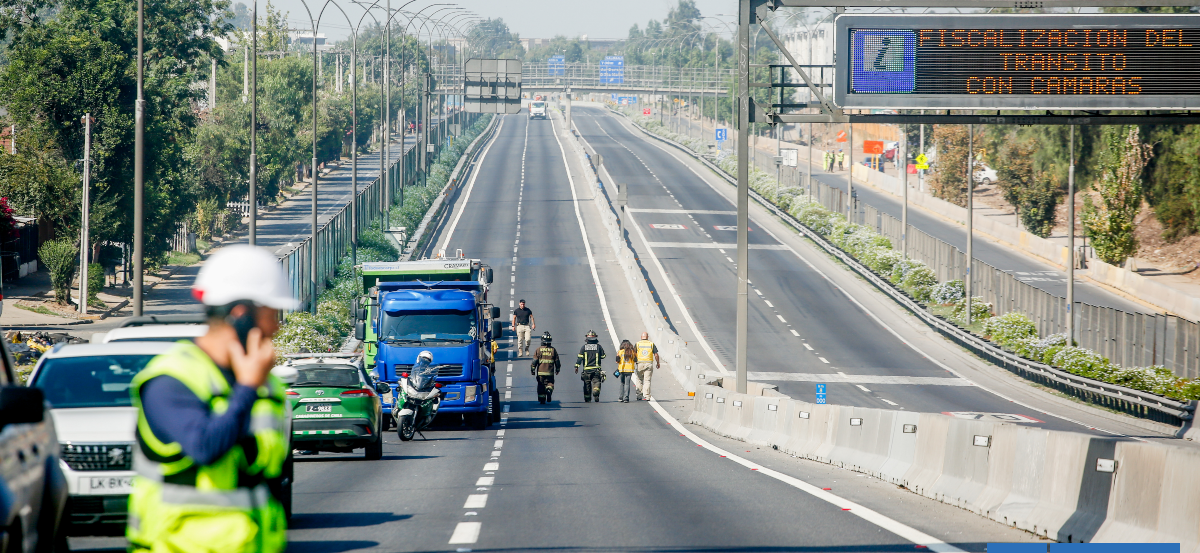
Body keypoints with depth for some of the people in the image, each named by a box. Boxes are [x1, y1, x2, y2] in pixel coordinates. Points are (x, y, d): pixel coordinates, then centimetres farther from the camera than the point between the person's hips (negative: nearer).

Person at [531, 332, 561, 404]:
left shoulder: (539, 349, -4)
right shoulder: (553, 350, 1)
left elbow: (535, 361, -5)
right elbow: (557, 361, 8)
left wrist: (532, 369, 4)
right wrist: (557, 369, 21)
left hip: (540, 372, 0)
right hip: (550, 372, 0)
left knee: (541, 386, 10)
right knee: (550, 384, 8)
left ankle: (542, 400, 13)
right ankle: (549, 390, -24)